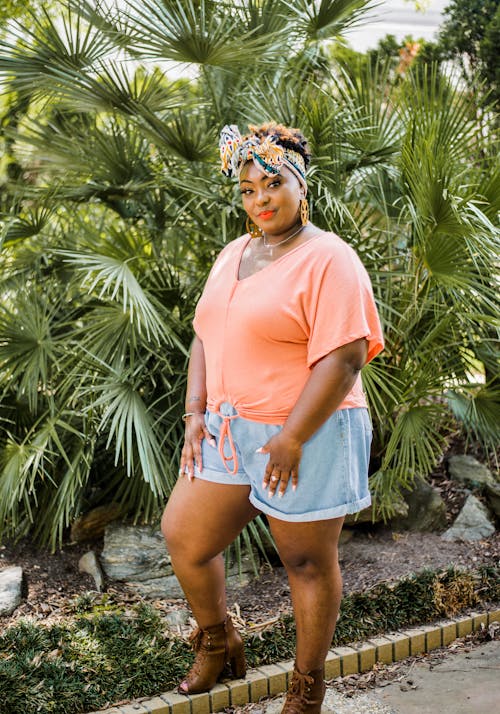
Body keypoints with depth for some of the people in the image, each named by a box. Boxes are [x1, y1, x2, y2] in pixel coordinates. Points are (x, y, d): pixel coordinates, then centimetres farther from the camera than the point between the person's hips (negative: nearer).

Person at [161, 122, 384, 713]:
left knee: (308, 563, 7)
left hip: (307, 436, -7)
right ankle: (218, 645, 36)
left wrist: (292, 439, -21)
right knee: (182, 536, 11)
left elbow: (343, 358, -20)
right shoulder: (233, 255, 11)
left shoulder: (328, 259, -13)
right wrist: (195, 414, 4)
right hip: (228, 431, 8)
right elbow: (205, 336, 14)